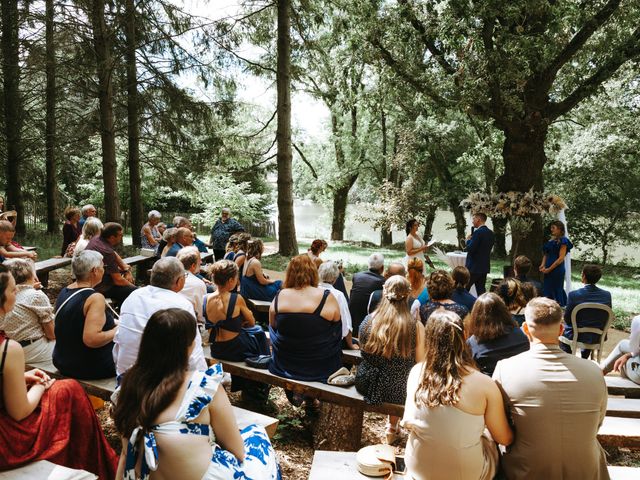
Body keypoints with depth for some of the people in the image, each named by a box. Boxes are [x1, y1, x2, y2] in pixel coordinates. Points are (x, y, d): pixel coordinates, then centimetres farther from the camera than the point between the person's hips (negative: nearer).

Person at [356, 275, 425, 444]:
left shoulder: (368, 320, -12)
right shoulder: (416, 327, -20)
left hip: (365, 386, 3)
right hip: (397, 392, -2)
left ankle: (392, 424, 44)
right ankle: (392, 427, 44)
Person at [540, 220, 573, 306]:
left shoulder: (563, 241, -9)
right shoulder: (551, 240, 13)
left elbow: (561, 258, -14)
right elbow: (546, 254, 14)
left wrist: (549, 269, -14)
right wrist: (543, 265, -3)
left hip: (557, 270, -7)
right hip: (548, 271, 7)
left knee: (557, 291, 2)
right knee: (547, 291, 10)